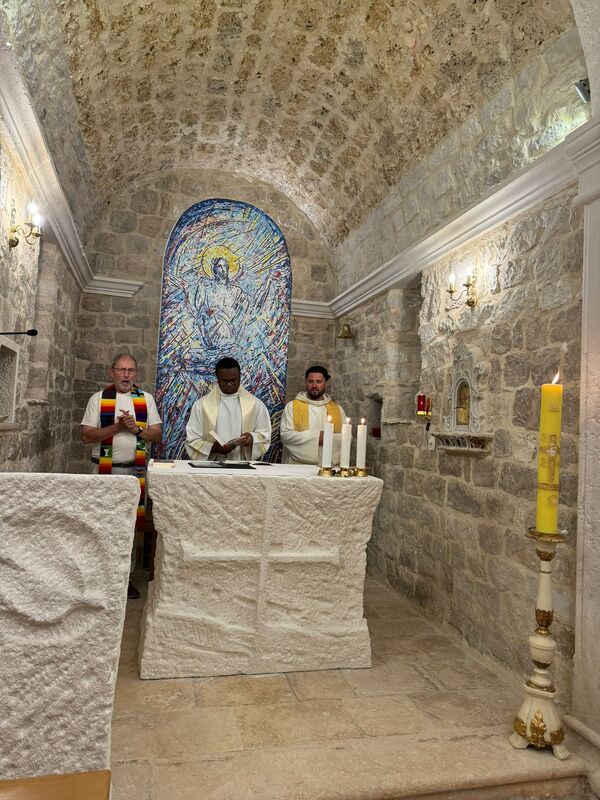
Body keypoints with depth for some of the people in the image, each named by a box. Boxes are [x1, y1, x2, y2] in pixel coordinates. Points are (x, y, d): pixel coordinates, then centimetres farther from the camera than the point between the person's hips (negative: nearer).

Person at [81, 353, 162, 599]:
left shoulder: (146, 399, 7)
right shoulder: (98, 398, 1)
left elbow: (157, 434, 4)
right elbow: (86, 436, -5)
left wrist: (136, 428, -13)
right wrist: (117, 427, -16)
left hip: (136, 470, 2)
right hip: (104, 470, -1)